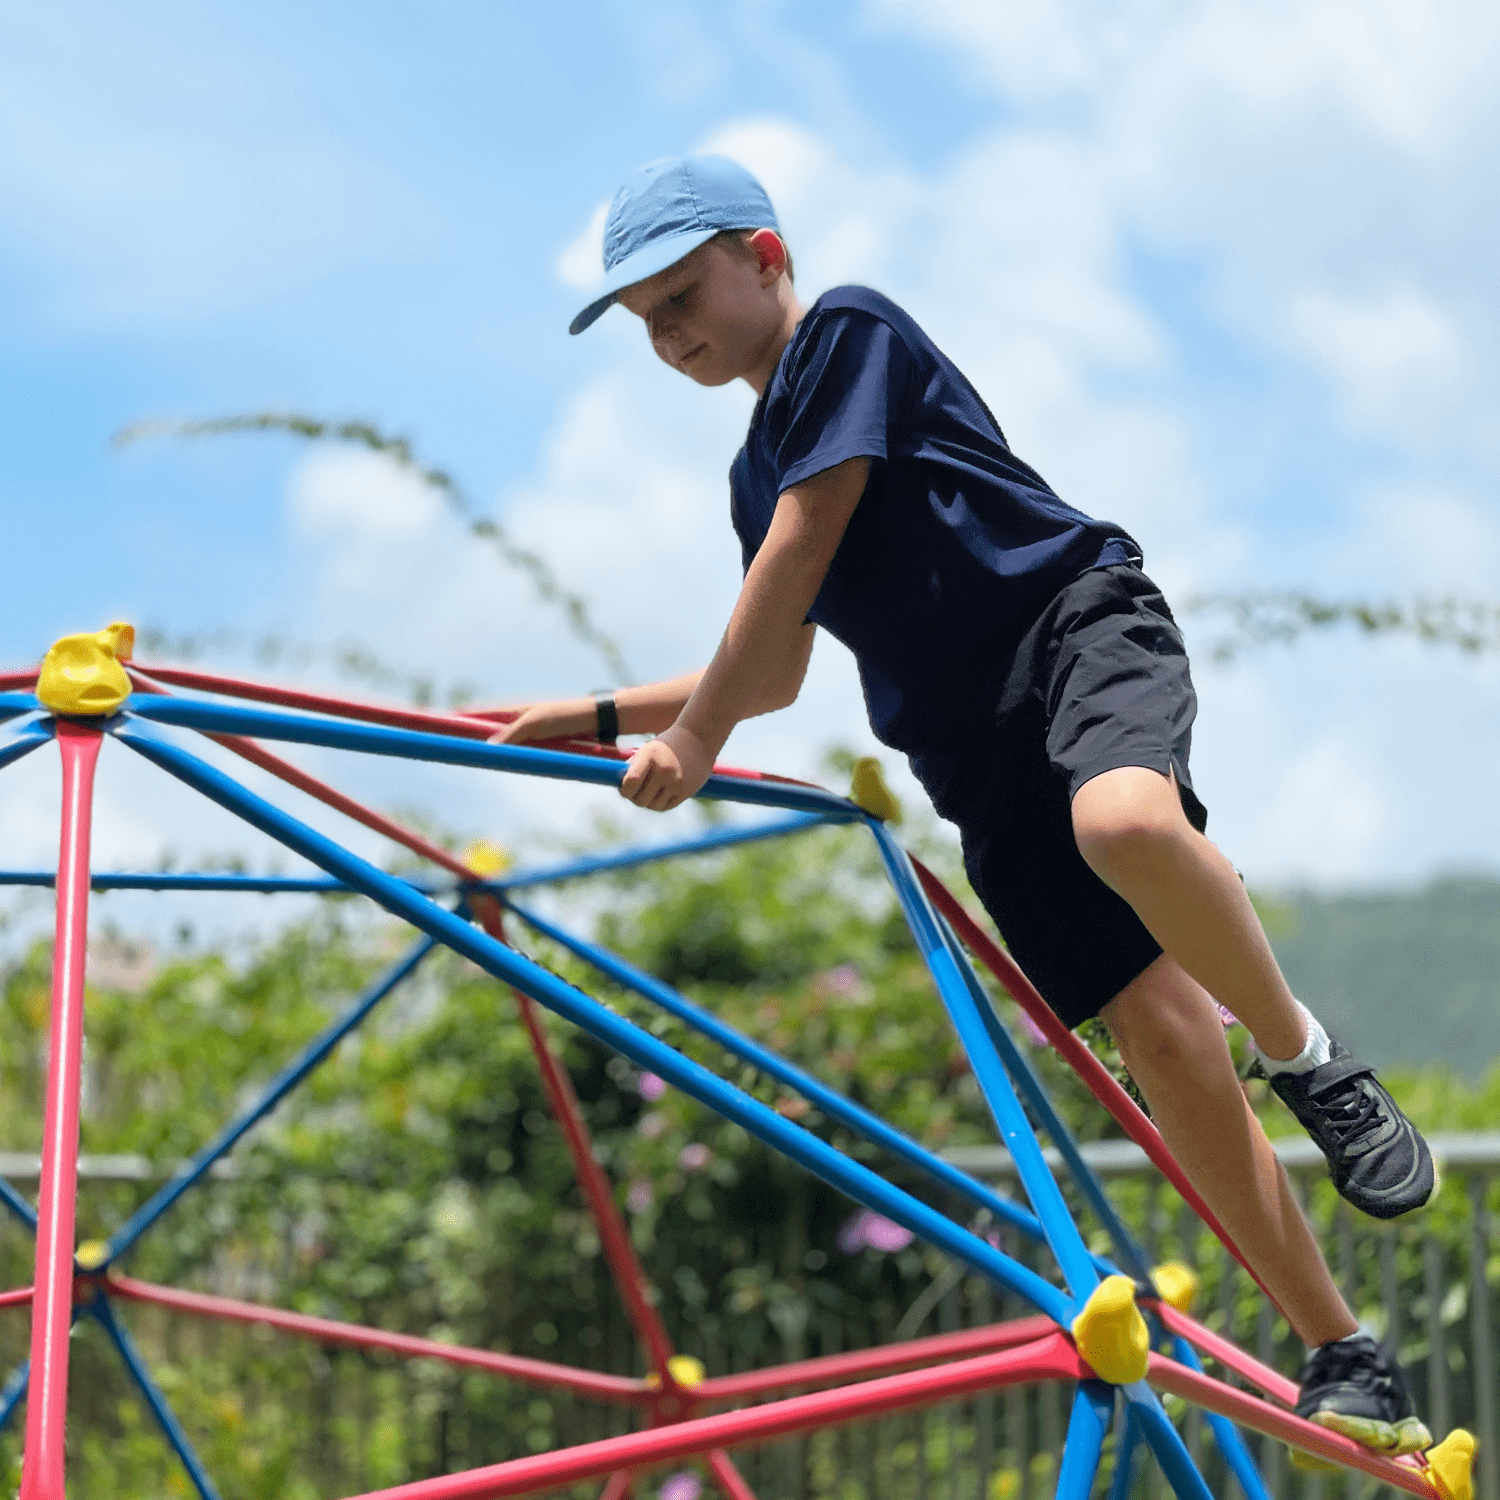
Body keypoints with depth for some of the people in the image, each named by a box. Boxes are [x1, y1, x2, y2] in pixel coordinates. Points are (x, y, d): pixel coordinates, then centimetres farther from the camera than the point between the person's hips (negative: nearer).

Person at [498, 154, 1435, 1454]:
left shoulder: (850, 332, 2)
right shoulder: (758, 471, 24)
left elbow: (799, 550, -6)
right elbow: (776, 675, 34)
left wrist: (694, 736, -5)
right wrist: (606, 716, 24)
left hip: (1076, 617, -6)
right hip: (977, 753, 7)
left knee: (1126, 824, -41)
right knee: (1159, 1028, -9)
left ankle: (1311, 1061, -16)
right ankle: (1343, 1358, -8)